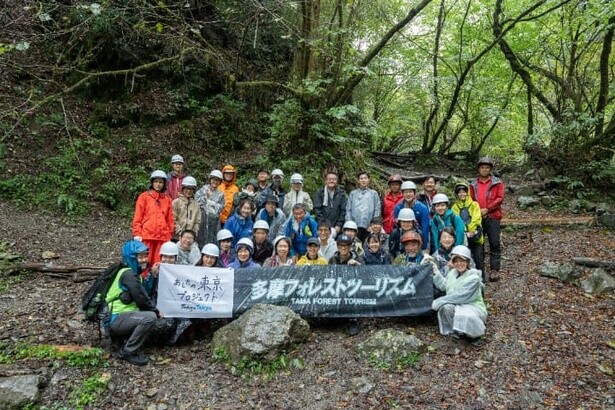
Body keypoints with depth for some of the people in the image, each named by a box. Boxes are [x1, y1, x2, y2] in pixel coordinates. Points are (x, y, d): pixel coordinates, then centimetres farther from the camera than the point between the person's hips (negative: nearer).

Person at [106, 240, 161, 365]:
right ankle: (127, 352, -9)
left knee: (152, 314, 15)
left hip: (123, 317, 10)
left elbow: (145, 295, 11)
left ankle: (128, 345, 10)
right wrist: (156, 311, -6)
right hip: (117, 320, -10)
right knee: (150, 317, -26)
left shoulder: (134, 273, 14)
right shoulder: (128, 274, -16)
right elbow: (141, 299, -19)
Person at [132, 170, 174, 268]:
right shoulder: (144, 197, 6)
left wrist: (170, 235, 10)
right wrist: (137, 234, -3)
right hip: (146, 235, -2)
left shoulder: (167, 199, 14)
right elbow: (137, 217, 3)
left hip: (163, 237, 2)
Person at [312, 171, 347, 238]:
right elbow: (317, 209, -1)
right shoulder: (319, 193, 7)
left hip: (337, 228, 1)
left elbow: (344, 210, 4)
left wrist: (339, 225, -5)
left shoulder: (342, 194, 9)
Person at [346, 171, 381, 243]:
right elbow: (348, 210, 9)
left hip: (369, 227, -1)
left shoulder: (374, 193, 12)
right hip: (354, 226, 1)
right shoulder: (353, 194, 14)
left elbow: (377, 210, 6)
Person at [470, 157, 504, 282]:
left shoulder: (497, 182, 3)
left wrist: (487, 209, -13)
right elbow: (471, 200, 11)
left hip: (492, 217, -2)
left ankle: (494, 270, 3)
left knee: (494, 244, -2)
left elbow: (500, 198, -5)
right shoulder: (473, 184, 11)